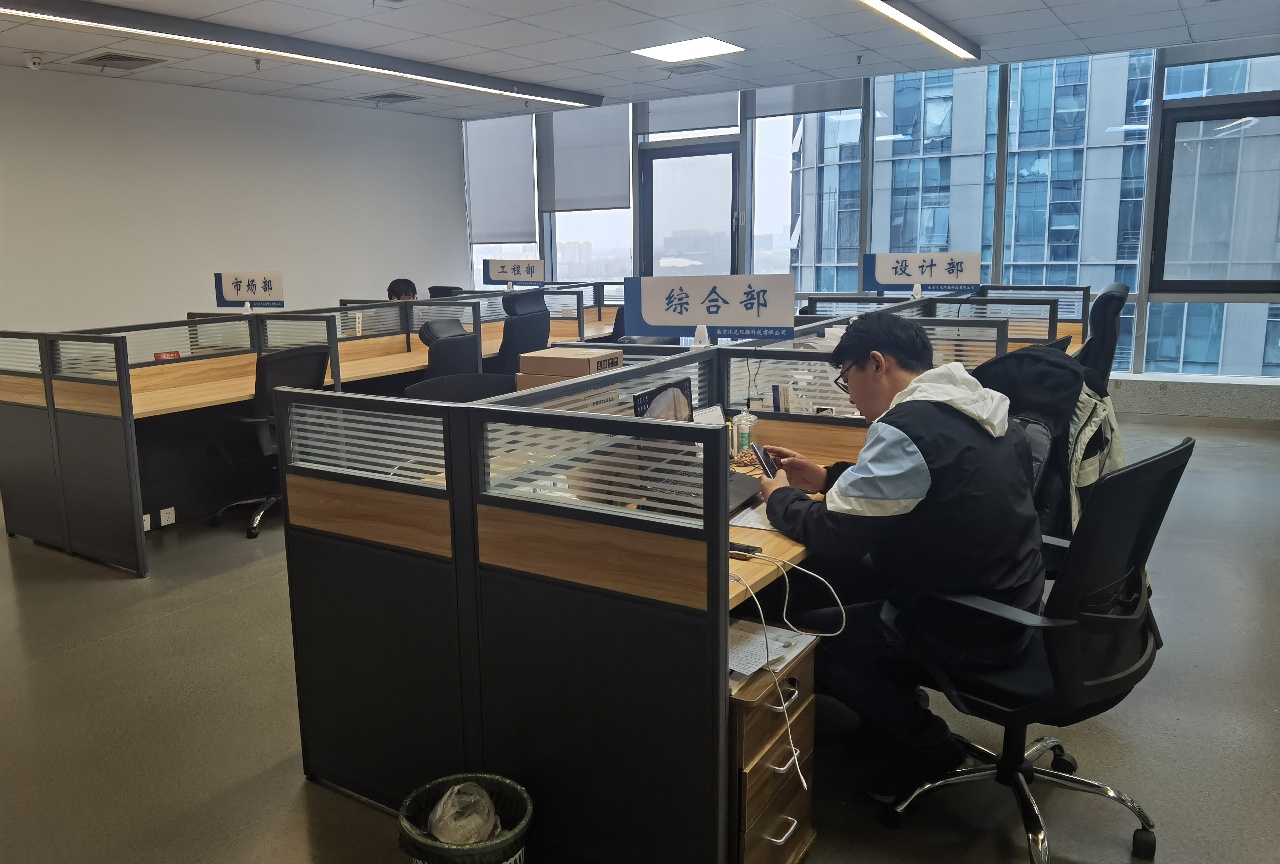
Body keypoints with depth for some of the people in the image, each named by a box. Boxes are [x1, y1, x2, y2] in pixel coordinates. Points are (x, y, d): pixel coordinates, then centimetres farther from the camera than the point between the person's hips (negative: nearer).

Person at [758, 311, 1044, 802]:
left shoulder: (908, 426, -26)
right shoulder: (973, 407, 4)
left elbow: (836, 536, -23)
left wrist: (781, 498, -4)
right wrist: (827, 479, 13)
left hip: (968, 632, -9)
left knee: (802, 636, 3)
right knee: (844, 575, 18)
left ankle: (926, 746, 11)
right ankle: (896, 705, 25)